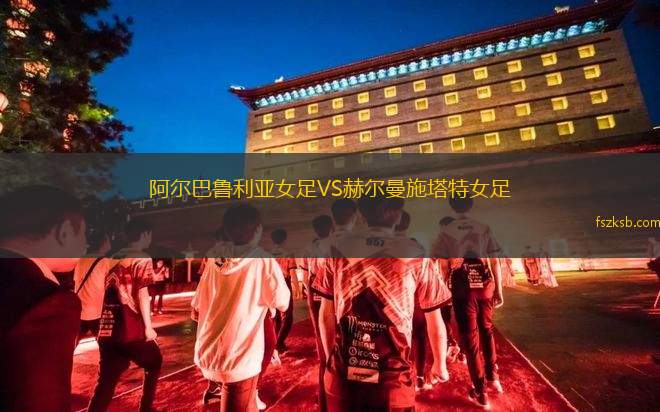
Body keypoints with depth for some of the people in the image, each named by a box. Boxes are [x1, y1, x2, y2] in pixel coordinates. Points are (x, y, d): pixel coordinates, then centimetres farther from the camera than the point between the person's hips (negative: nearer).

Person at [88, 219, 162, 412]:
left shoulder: (113, 258, 12)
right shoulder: (143, 260, -10)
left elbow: (109, 293, 15)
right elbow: (142, 294, -15)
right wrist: (148, 326, -10)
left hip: (108, 330, 6)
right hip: (131, 329, -6)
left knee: (106, 382, 10)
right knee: (154, 362, 20)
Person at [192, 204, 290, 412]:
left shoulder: (215, 263, 1)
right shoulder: (264, 261, -15)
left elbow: (196, 312, 7)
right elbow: (283, 303, -8)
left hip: (206, 357, 6)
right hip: (238, 360, -5)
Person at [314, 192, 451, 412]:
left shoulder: (339, 248, -4)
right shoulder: (415, 255, -9)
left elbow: (325, 315, 3)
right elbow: (434, 322, 1)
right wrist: (440, 365, 19)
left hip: (342, 376, 2)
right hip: (393, 380, -1)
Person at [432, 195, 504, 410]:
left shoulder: (446, 232, -5)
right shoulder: (484, 228, 1)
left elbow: (441, 264, -10)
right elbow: (495, 261, 1)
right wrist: (499, 290, 8)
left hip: (463, 287, -3)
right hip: (485, 284, 3)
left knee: (469, 337, 10)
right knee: (486, 330, 27)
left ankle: (480, 392, 19)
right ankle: (493, 377, 39)